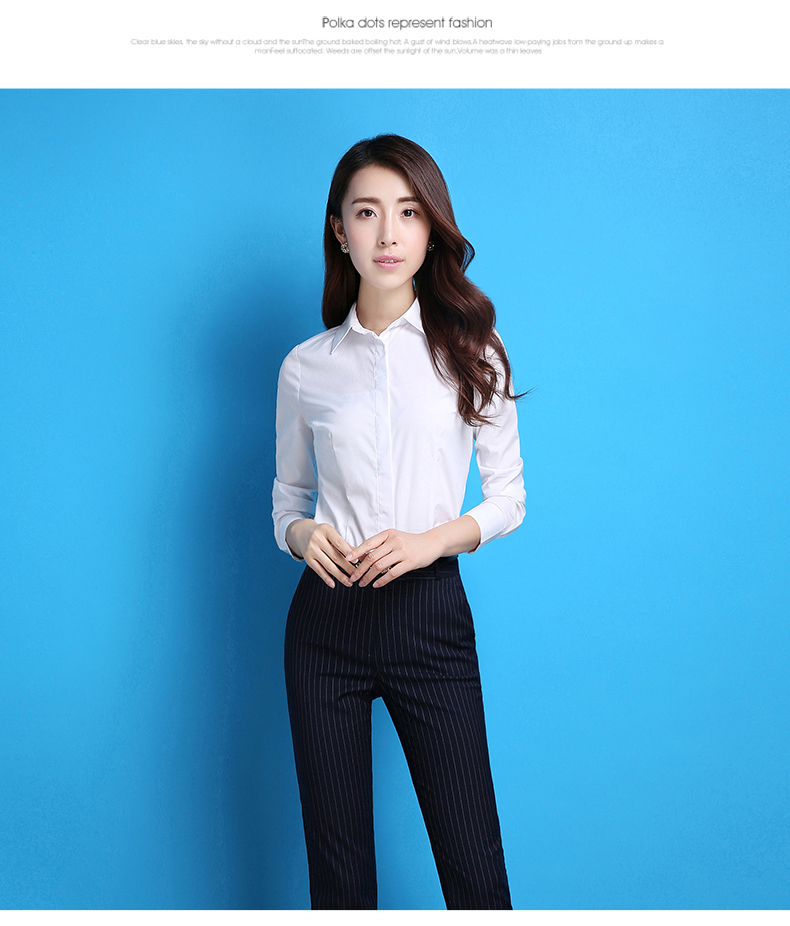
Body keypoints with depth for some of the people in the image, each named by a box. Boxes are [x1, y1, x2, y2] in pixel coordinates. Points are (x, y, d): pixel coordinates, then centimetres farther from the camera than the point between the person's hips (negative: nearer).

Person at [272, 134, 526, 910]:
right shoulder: (307, 366, 3)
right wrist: (301, 535, -9)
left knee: (476, 873, 2)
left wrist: (438, 537, -14)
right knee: (338, 870, 11)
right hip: (328, 620, 1)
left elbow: (508, 494, 5)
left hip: (432, 616, -1)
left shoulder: (470, 351, 1)